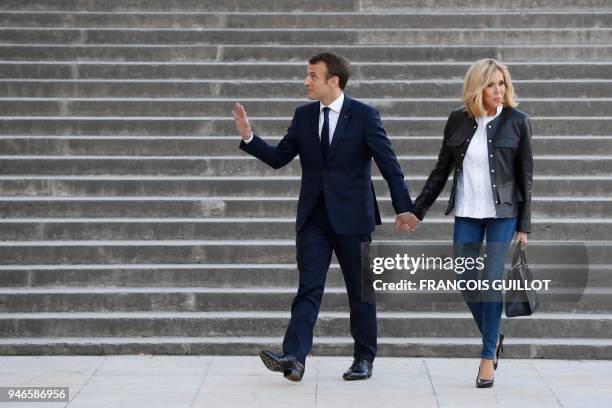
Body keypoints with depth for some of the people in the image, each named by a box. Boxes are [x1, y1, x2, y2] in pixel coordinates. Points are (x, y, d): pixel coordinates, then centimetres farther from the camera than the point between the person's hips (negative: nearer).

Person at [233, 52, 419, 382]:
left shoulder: (364, 115, -5)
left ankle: (364, 358, 19)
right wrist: (248, 137, -5)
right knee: (309, 287, -7)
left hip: (352, 216, -3)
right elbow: (278, 158, 10)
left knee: (360, 289, 7)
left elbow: (389, 164, -5)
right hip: (313, 217, 3)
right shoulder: (303, 116, 7)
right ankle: (294, 358, -18)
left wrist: (403, 207, -9)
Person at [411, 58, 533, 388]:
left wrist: (524, 225, -4)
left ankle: (487, 355, 3)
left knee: (492, 282, -9)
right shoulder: (458, 121, 2)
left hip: (502, 214, -3)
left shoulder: (517, 121, -3)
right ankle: (493, 337, 27)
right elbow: (442, 170, 9)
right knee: (466, 283, 3)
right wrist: (416, 211, 7)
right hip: (466, 213, 3)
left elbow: (525, 176, -1)